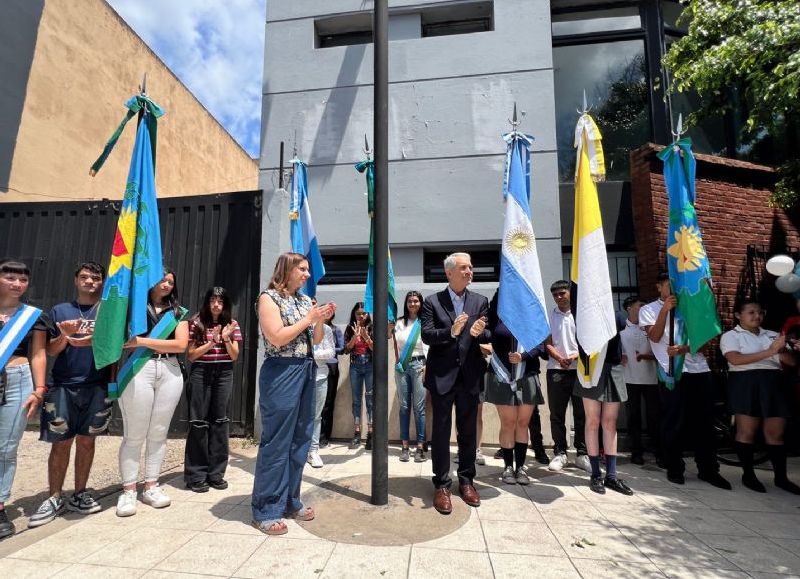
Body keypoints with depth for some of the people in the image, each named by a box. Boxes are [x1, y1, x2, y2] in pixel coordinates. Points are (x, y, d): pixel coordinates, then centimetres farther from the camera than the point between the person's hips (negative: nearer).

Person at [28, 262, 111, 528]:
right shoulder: (60, 311, 10)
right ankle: (54, 499, 15)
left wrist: (91, 342, -16)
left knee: (86, 440, 7)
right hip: (62, 386, 0)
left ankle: (79, 494, 19)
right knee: (60, 443, 3)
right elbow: (50, 350, 8)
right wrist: (65, 336, -12)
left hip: (96, 386, 0)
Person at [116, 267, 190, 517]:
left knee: (159, 433, 8)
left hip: (170, 372, 2)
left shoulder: (178, 312, 11)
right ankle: (128, 490, 14)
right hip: (138, 370, -2)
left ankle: (151, 486, 19)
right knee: (134, 435, 2)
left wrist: (142, 341, -7)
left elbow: (181, 345, -2)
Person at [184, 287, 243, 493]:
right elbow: (190, 355, -3)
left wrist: (226, 338, -12)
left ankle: (216, 473, 16)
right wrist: (212, 342, -14)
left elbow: (234, 356, 4)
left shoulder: (232, 324, 6)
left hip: (223, 375, 2)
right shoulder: (196, 323, 0)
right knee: (199, 422, 1)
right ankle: (196, 475, 12)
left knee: (220, 421, 5)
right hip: (200, 374, -2)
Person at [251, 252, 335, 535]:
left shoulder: (305, 300, 13)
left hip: (306, 371, 7)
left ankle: (290, 500, 27)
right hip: (281, 373, -7)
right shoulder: (269, 297, -6)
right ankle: (265, 510, 15)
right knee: (276, 441, 0)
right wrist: (307, 319, -13)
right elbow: (276, 338, -17)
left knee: (300, 439, 12)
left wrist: (321, 320, -3)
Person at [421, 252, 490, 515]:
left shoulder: (480, 301, 6)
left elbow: (489, 336, 2)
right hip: (442, 375, -2)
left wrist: (480, 333, -22)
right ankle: (442, 485, 20)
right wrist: (451, 331, -27)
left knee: (468, 431, 14)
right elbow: (427, 335, -10)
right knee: (441, 431, 6)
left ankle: (466, 480, 31)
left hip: (469, 375, 3)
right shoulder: (432, 302, -1)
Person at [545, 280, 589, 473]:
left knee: (581, 413, 5)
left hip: (579, 369, 0)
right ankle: (559, 453, 14)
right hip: (556, 370, 1)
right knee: (557, 414, 4)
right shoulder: (549, 316, 7)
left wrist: (575, 356, -15)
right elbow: (548, 343, 4)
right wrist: (559, 358, -13)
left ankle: (582, 454, 16)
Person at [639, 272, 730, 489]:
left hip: (699, 370, 4)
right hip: (672, 373, -4)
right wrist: (665, 310, -15)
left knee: (704, 422, 8)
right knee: (674, 423, 0)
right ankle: (674, 469, 13)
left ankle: (708, 469, 19)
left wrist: (683, 349, -12)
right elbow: (655, 337, -8)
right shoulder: (648, 310, 5)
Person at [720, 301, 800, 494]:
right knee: (747, 431, -2)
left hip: (774, 383, 5)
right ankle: (748, 475, 9)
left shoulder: (772, 335, 17)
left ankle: (781, 477, 18)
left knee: (776, 433, 7)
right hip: (746, 383, -5)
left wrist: (782, 351, -11)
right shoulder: (731, 335, 1)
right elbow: (735, 359, -15)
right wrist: (769, 352, -19)